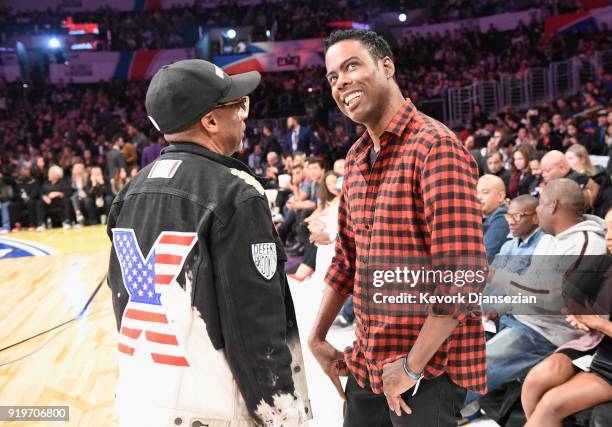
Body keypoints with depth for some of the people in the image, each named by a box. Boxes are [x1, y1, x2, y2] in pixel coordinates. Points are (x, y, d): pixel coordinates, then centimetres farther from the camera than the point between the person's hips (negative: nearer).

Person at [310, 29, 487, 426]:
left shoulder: (435, 145, -17)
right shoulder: (356, 157, 8)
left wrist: (412, 366, -17)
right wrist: (318, 336, 11)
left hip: (427, 367, -7)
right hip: (367, 362, 8)